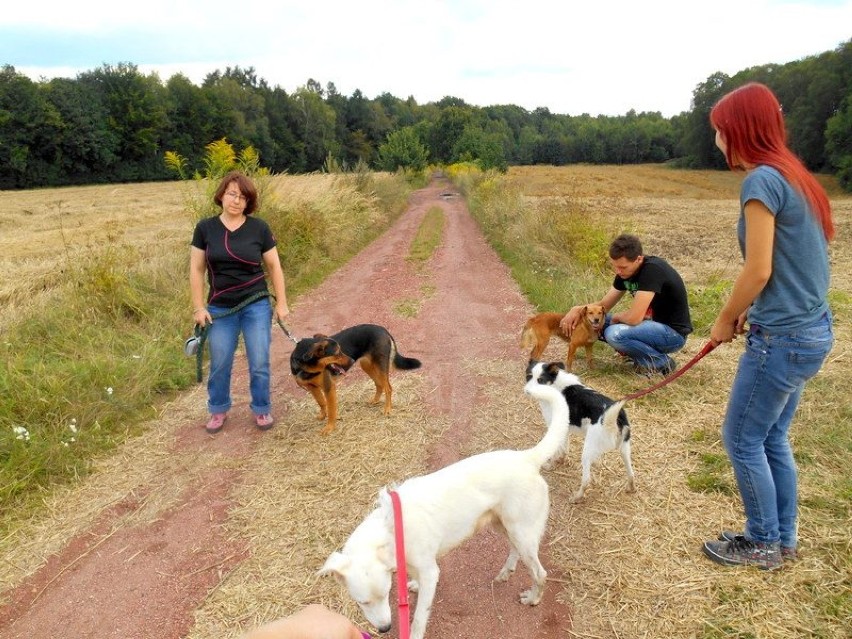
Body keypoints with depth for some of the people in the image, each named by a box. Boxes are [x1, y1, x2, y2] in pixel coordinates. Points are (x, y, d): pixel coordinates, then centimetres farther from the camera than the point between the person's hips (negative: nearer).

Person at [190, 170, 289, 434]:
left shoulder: (259, 228, -5)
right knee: (219, 364, 12)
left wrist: (281, 303, 0)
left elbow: (274, 266, 1)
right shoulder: (205, 228, -3)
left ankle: (262, 410, 26)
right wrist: (198, 307, -3)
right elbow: (196, 269, 1)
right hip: (220, 309, 1)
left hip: (256, 305, -1)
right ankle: (218, 410, 33)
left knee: (259, 363, 5)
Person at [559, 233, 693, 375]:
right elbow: (604, 305, 7)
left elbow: (634, 318, -32)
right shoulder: (625, 271, -1)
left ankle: (661, 362, -6)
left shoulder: (652, 270, -28)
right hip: (653, 324, 9)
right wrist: (578, 309, -12)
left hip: (673, 332, -9)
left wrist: (616, 317, -10)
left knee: (614, 333, -28)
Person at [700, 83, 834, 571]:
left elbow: (758, 270, -19)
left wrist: (726, 320, -5)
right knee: (772, 438, 18)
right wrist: (750, 311, 11)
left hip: (783, 338, -9)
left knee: (742, 440, 6)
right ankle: (782, 539, 31)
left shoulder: (762, 180, -17)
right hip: (812, 331, 9)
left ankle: (764, 544, 22)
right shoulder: (795, 176, 10)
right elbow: (793, 263, 13)